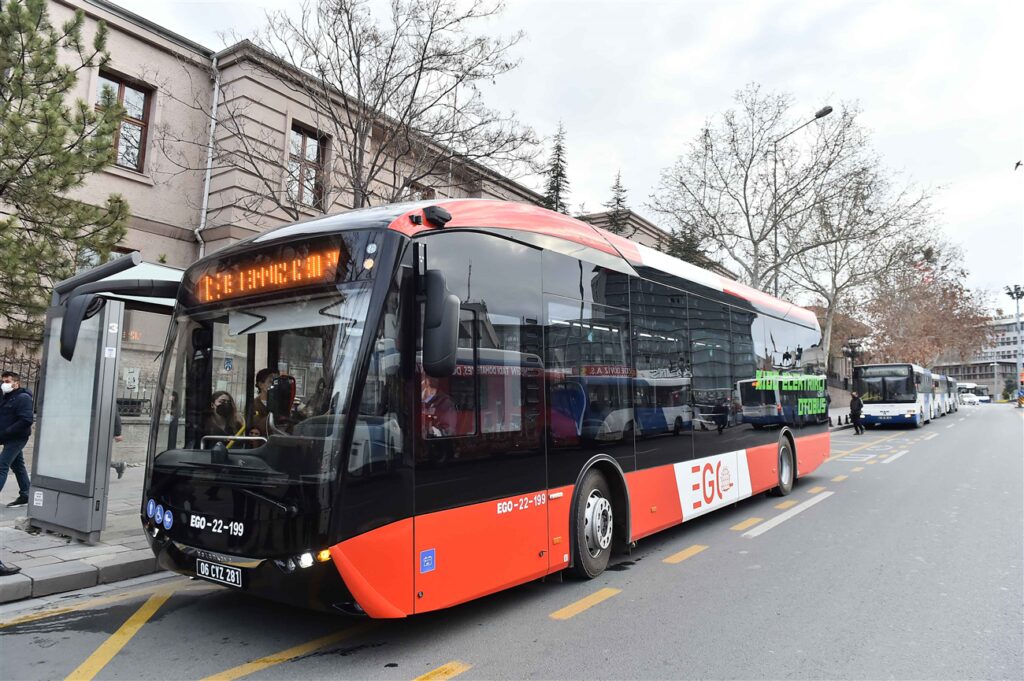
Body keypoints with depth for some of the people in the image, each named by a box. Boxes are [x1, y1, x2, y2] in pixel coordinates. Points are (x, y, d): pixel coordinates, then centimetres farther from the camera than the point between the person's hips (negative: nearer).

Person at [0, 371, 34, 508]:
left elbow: (26, 420, -23)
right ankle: (25, 496, 24)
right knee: (17, 466, 15)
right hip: (11, 439, 9)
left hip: (17, 438, -9)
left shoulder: (23, 398, -14)